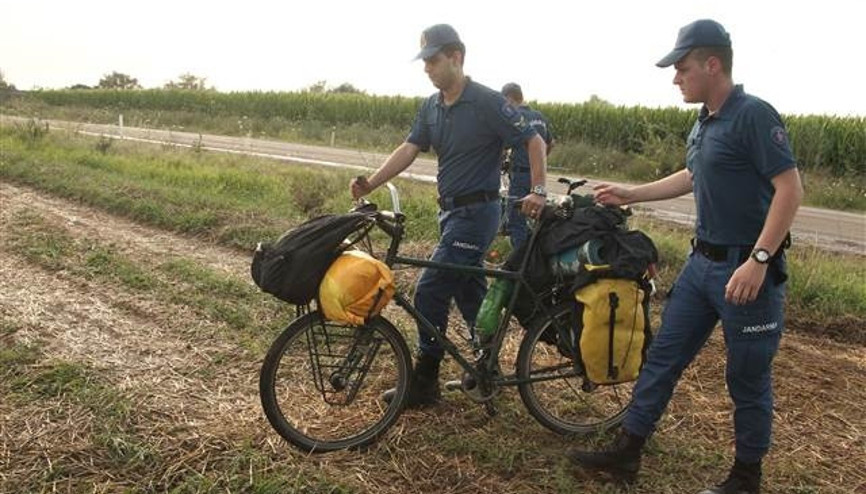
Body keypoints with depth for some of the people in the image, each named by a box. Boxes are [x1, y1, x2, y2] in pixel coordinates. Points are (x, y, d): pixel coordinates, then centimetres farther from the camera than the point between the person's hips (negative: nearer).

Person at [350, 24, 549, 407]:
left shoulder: (487, 102, -13)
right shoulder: (431, 107, 8)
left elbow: (534, 141, -10)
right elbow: (409, 148, -1)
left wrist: (538, 191, -18)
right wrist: (371, 183, -14)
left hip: (476, 213, -8)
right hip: (452, 211, 8)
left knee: (430, 292, -9)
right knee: (469, 292, 16)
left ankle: (424, 384, 3)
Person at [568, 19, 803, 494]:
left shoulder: (754, 115, -15)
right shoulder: (703, 122, 11)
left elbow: (790, 189, -20)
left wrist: (758, 260, -26)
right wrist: (630, 194, 26)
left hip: (747, 268, -8)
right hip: (702, 262, 9)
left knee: (747, 378, 7)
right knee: (662, 356, 10)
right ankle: (626, 452, 21)